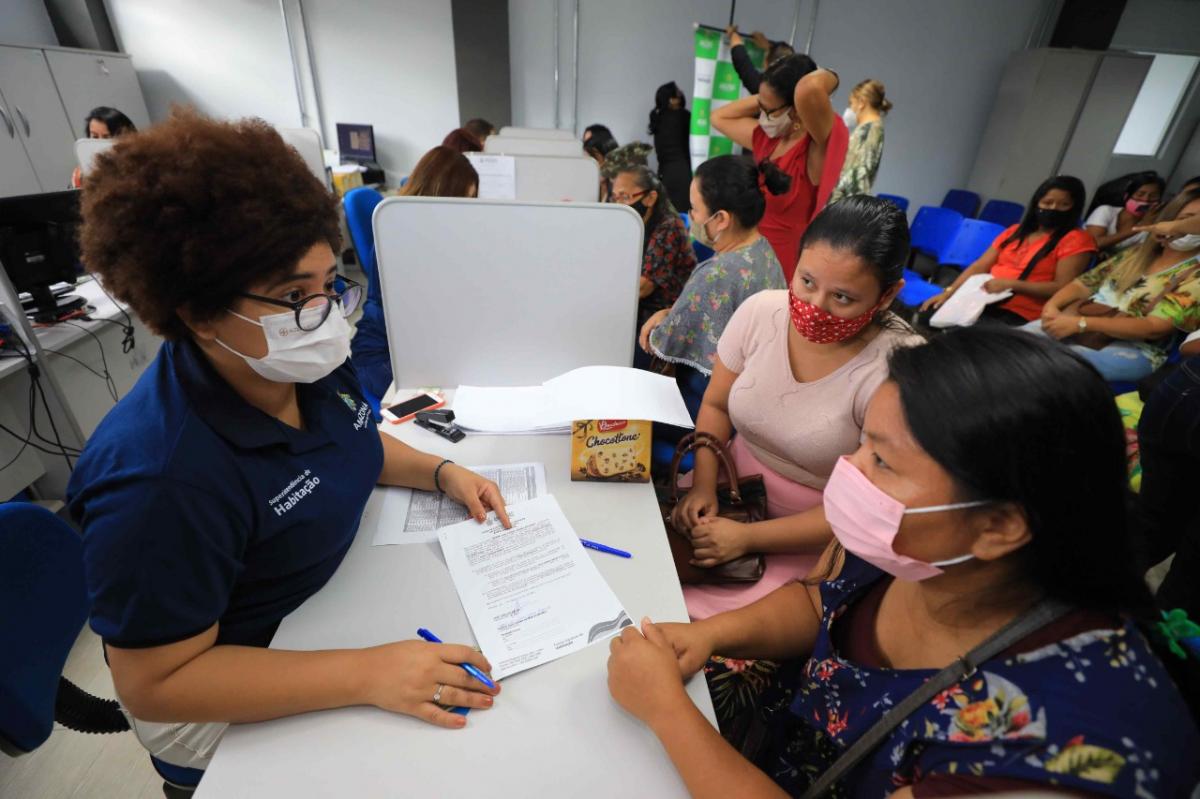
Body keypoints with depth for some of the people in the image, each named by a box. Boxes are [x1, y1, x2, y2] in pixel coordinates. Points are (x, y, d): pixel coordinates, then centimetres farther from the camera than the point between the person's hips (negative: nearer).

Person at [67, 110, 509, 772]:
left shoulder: (306, 365, -10)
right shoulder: (160, 481, -34)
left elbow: (357, 443, 9)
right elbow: (155, 683, -25)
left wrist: (443, 473, -9)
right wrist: (366, 674, -33)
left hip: (337, 587, 7)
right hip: (235, 694, -6)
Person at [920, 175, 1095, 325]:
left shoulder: (1076, 240, 3)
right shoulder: (1015, 231, 21)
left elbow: (1063, 288, -8)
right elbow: (979, 267, 13)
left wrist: (1011, 284, -18)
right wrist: (949, 291, -2)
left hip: (1020, 314, -5)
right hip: (980, 301, 6)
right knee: (926, 314, -20)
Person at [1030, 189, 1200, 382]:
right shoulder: (1136, 253, 16)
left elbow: (1155, 328, -14)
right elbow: (1084, 284, 13)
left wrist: (1080, 323, -24)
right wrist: (1052, 306, -11)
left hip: (1134, 349, -5)